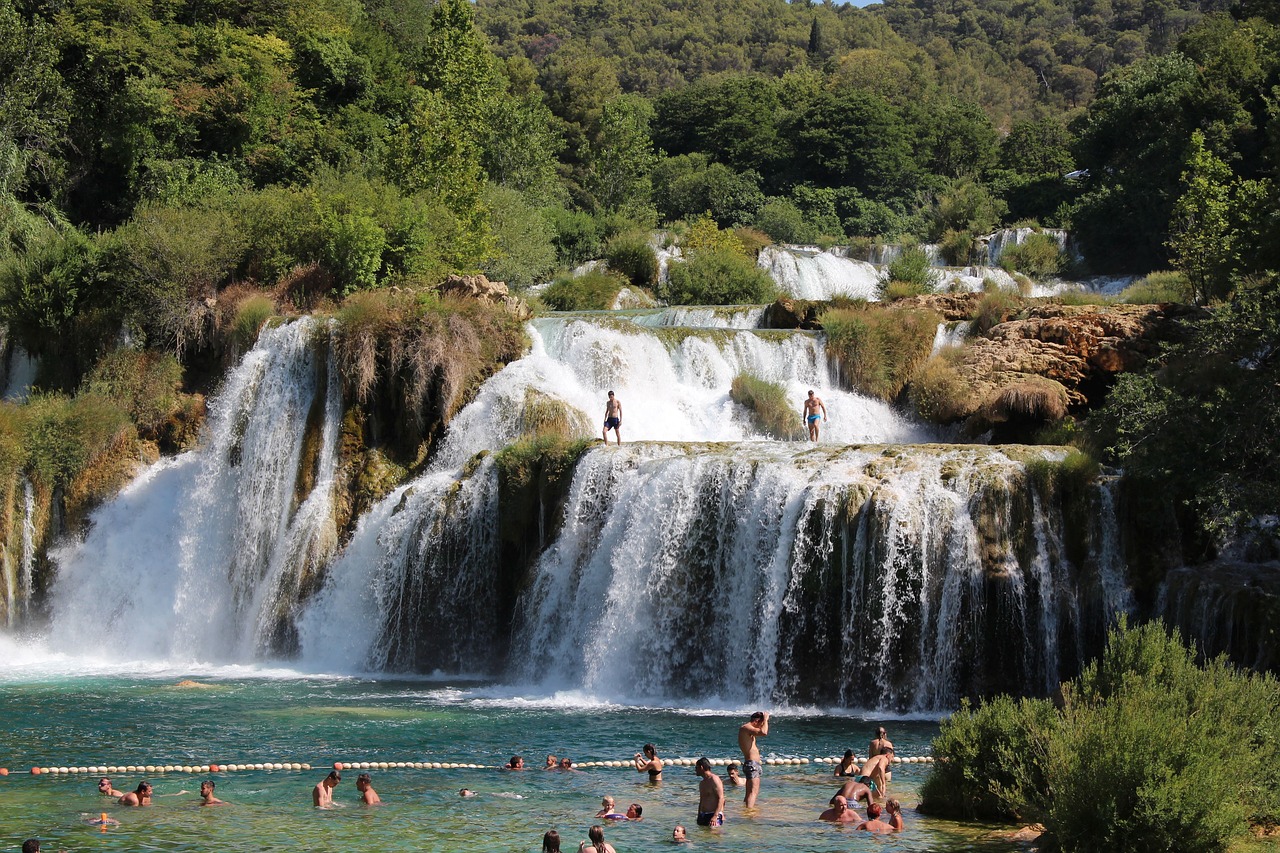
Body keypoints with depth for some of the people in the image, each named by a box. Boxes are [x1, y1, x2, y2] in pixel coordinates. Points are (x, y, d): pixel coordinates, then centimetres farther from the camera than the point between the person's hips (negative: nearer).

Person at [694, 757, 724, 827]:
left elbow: (721, 799, -16)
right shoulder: (702, 783, 19)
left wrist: (715, 816, -24)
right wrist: (699, 817, 21)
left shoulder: (714, 779, -8)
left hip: (713, 815, -8)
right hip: (703, 816, 8)